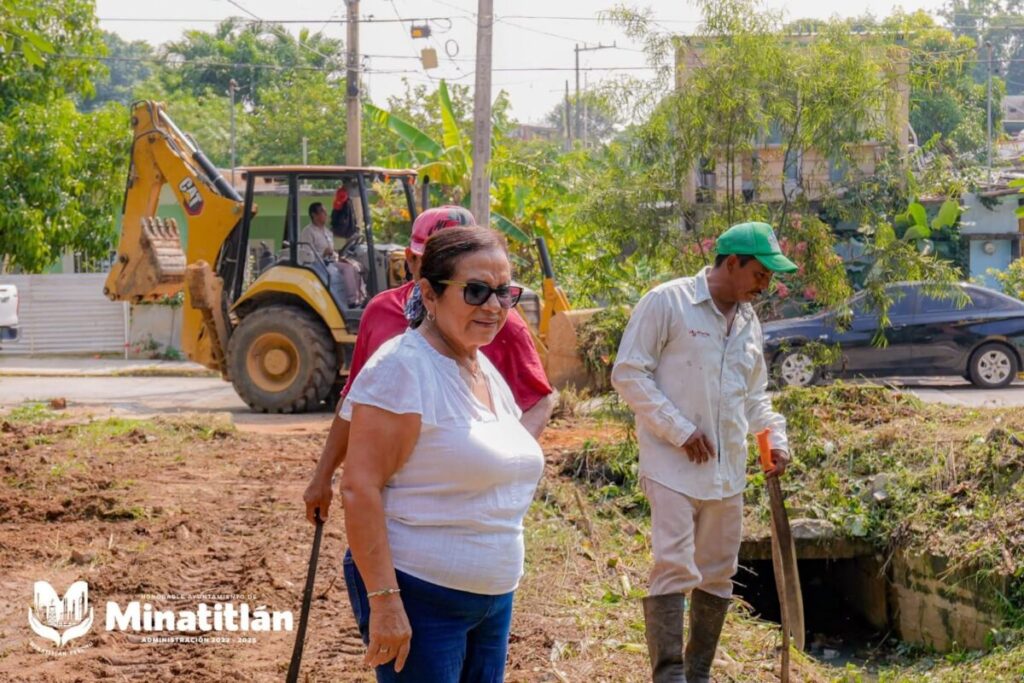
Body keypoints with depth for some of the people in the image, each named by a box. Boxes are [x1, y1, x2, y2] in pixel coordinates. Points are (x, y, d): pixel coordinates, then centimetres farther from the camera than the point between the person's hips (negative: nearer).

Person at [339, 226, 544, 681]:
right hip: (418, 598, -8)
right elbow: (359, 488, -20)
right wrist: (384, 601, -25)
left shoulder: (488, 372, 11)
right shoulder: (402, 368, -15)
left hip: (493, 597, 8)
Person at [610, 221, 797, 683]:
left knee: (718, 576, 11)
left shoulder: (749, 321, 13)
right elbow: (628, 374, -12)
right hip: (672, 466, -7)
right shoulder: (667, 302, -9)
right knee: (674, 570, -13)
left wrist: (775, 437, 5)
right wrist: (681, 431, -16)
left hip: (727, 471, 7)